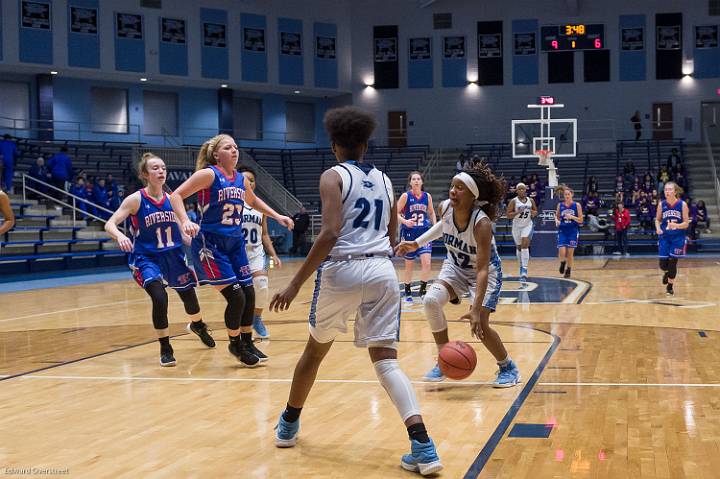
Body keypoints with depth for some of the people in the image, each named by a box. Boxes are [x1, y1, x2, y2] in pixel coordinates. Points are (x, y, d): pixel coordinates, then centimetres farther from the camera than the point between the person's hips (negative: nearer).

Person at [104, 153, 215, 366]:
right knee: (160, 297, -26)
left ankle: (198, 325, 52)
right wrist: (120, 236, -36)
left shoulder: (172, 199, -1)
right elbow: (109, 224, -16)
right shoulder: (136, 200, -13)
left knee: (189, 295, 15)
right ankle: (165, 349, -6)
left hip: (173, 256, 5)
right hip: (146, 258, -5)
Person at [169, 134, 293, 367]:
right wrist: (185, 221, -31)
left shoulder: (241, 179, 9)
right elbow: (176, 195, -16)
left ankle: (247, 343, 26)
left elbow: (253, 201, 30)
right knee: (236, 297, -10)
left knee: (249, 294, 7)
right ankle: (235, 344, 12)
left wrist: (277, 216, 23)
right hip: (210, 244, -7)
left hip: (235, 243, 7)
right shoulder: (209, 174, -11)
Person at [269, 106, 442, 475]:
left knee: (316, 349, 19)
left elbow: (330, 234, -15)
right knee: (386, 361, 1)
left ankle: (288, 425, 38)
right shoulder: (384, 180, 15)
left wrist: (295, 285, -14)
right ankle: (423, 447, -16)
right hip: (382, 271, 3)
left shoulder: (333, 177, -2)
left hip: (342, 270, -3)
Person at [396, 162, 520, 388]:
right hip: (455, 266, 5)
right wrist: (417, 243, 6)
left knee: (479, 324, -17)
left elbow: (482, 270, -38)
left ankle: (508, 367, 12)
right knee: (431, 300, -21)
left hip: (486, 272, -5)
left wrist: (476, 309, -44)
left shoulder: (482, 223, -35)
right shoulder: (445, 207, -18)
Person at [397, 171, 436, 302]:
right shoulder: (405, 196, -7)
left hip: (424, 232, 2)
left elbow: (431, 212, 17)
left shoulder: (427, 196, 2)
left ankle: (422, 290, 0)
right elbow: (396, 213, -7)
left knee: (426, 262, -14)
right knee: (409, 265, 8)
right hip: (409, 233, -2)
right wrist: (405, 221, -24)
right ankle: (407, 292, 23)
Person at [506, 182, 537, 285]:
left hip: (527, 225, 0)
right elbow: (508, 215, -10)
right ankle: (521, 266, 33)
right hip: (517, 226, 0)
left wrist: (533, 213, -7)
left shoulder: (531, 201, 2)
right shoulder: (513, 201, -6)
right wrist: (518, 212, -24)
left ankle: (524, 270, -23)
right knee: (519, 247, 11)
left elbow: (536, 211, 16)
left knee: (525, 245, -17)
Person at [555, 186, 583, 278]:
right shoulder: (560, 205, 3)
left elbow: (581, 220, -3)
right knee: (562, 252, -11)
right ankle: (562, 263, 22)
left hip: (573, 231, -1)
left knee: (570, 253, 1)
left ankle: (568, 270, 19)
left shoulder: (577, 205, -3)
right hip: (562, 230, 1)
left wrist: (572, 217, -19)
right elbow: (557, 216, 15)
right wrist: (557, 221, -8)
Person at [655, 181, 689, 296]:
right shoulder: (662, 204, -3)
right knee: (663, 264, -3)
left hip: (677, 237, -2)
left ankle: (670, 286, 18)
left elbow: (686, 223, -7)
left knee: (672, 263, -1)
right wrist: (658, 228, -11)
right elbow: (658, 219, 10)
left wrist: (676, 225, -27)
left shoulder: (682, 204, -9)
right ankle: (666, 273, 34)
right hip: (664, 236, 2)